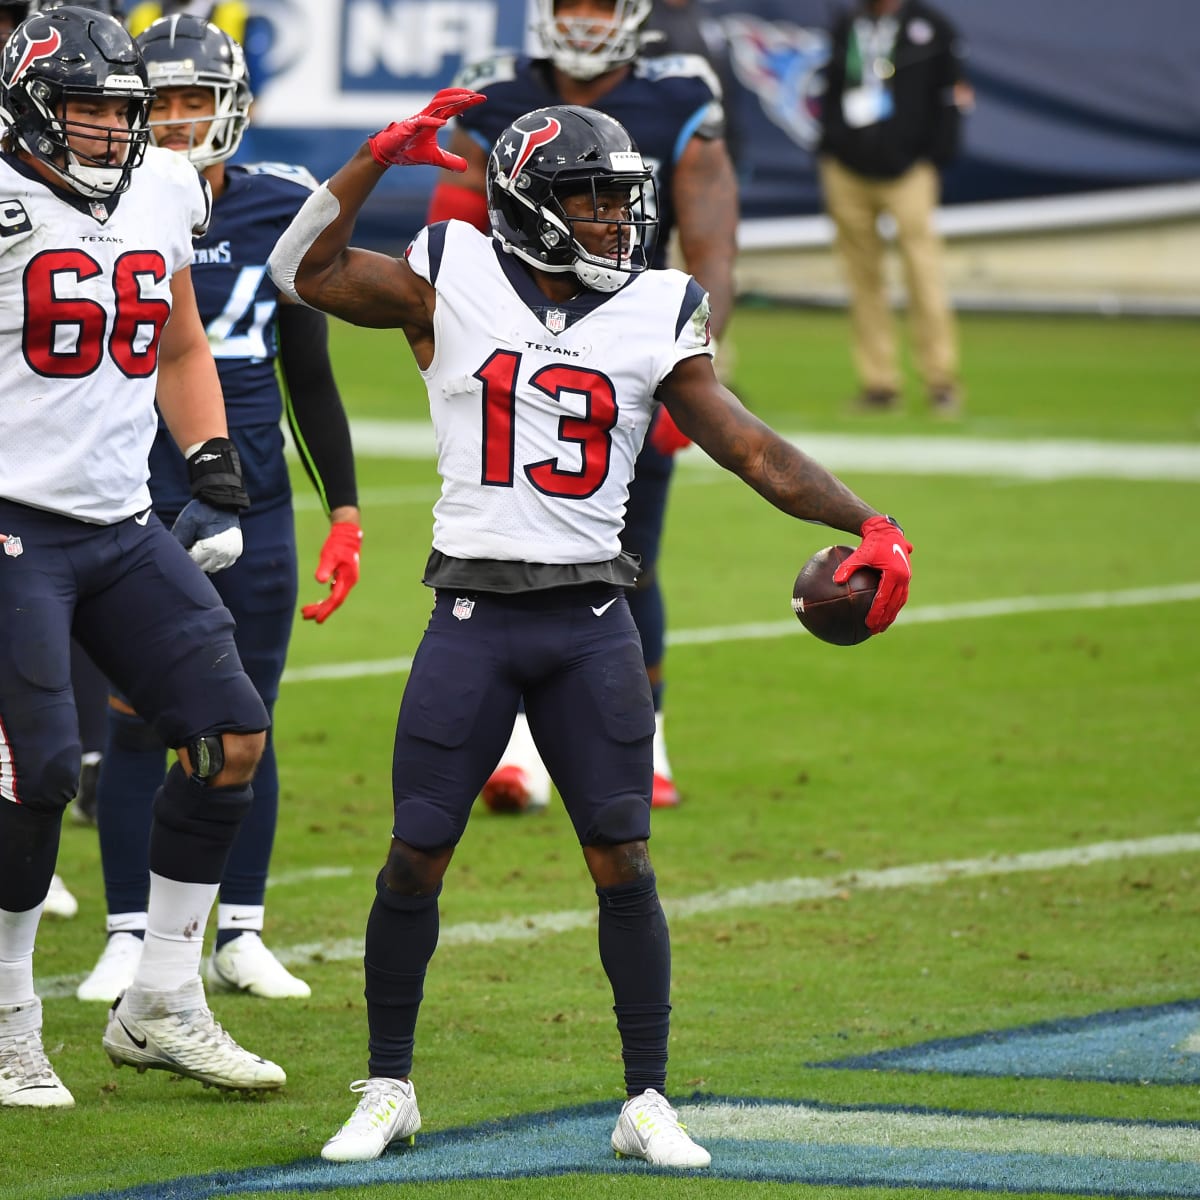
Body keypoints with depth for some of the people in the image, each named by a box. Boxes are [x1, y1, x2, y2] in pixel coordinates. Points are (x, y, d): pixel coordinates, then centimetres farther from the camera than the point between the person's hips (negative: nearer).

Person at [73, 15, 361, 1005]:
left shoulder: (280, 211, 2)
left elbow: (310, 376, 9)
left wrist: (345, 509, 7)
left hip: (251, 500, 2)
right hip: (135, 495, -1)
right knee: (137, 721, 1)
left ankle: (241, 935, 15)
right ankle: (131, 937, 9)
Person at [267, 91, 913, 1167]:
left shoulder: (656, 318, 6)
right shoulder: (452, 284, 3)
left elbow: (753, 450, 6)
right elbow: (305, 270, 2)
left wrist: (868, 523, -5)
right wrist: (383, 157, -5)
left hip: (591, 622, 1)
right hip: (473, 615, -1)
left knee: (623, 860, -2)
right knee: (417, 856, 0)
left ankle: (647, 1101, 6)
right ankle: (388, 1089, 15)